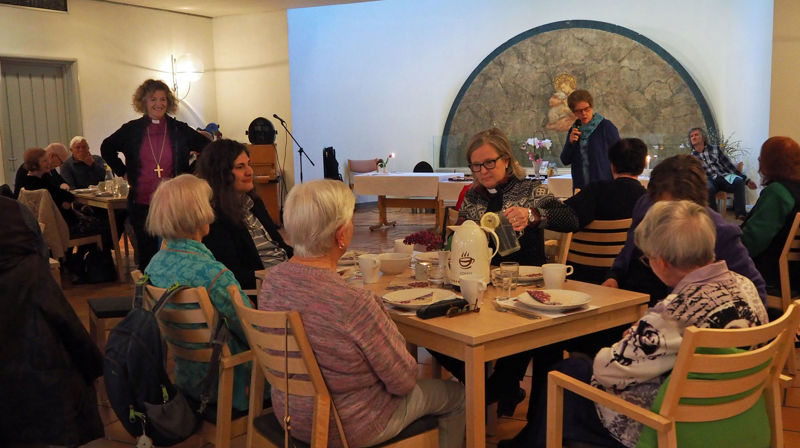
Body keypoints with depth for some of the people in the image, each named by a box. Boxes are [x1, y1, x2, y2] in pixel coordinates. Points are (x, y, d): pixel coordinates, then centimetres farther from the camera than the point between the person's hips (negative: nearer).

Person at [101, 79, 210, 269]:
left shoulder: (180, 130, 1)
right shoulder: (132, 130, 4)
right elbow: (106, 149, 20)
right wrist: (123, 172, 10)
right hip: (141, 204, 1)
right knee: (146, 255, 7)